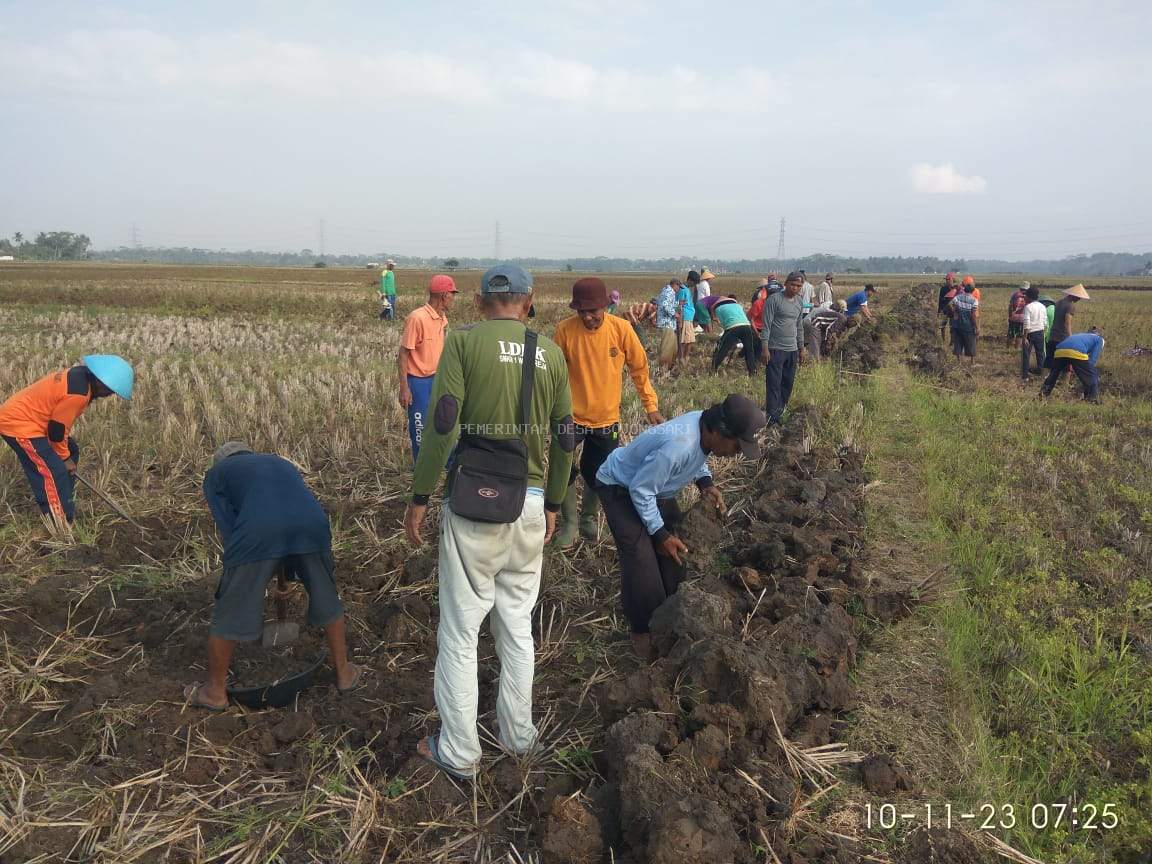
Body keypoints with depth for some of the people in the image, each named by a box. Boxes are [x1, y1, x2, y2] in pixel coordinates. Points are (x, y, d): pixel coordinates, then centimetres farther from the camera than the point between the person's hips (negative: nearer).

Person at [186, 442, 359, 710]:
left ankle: (215, 691, 33)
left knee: (229, 613, 17)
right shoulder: (280, 463, 40)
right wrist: (286, 577, 49)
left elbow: (228, 531, 17)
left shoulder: (216, 474, 29)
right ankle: (344, 673, 38)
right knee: (327, 602, 25)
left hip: (258, 530, -3)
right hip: (312, 522, 3)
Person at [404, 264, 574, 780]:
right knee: (517, 624, 19)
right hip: (531, 505, 4)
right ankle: (518, 734, 31)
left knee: (459, 631, 7)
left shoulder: (463, 342, -5)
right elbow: (564, 437, 9)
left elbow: (442, 425, -13)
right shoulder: (551, 352, 6)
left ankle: (458, 752, 16)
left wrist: (419, 498, -5)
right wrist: (553, 504, 20)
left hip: (473, 504, -4)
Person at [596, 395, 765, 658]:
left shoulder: (703, 423, -16)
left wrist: (705, 481, -9)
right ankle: (642, 631, 7)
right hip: (621, 489, -8)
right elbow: (640, 491, -29)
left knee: (674, 553, 6)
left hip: (655, 487, 8)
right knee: (641, 563, -12)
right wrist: (660, 534, -22)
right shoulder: (677, 447, -41)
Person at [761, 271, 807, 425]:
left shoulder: (799, 303, 14)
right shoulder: (774, 299, -8)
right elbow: (767, 325, -11)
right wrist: (765, 348, -16)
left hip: (792, 350, 7)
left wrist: (801, 349, 21)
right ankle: (773, 419, -5)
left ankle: (781, 412, 21)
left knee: (788, 384, 10)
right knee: (774, 385, -7)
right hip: (776, 349, -7)